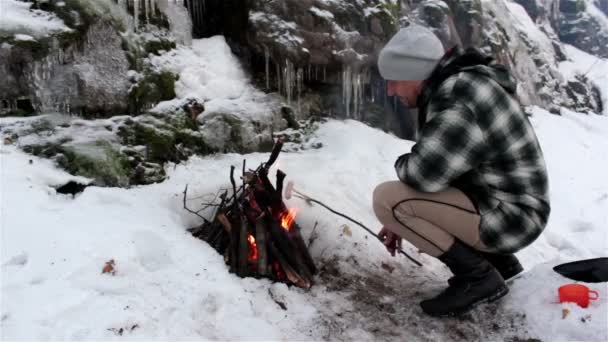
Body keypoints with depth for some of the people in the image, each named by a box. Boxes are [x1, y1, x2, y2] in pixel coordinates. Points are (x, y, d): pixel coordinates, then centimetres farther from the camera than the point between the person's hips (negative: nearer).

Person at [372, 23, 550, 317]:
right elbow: (436, 170, 13)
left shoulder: (459, 99, -24)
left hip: (508, 215, -10)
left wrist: (403, 164, -6)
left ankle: (477, 276, -6)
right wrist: (402, 220, 8)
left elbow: (423, 174, -30)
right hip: (494, 202, 10)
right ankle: (498, 260, 17)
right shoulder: (447, 89, 8)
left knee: (387, 198, -19)